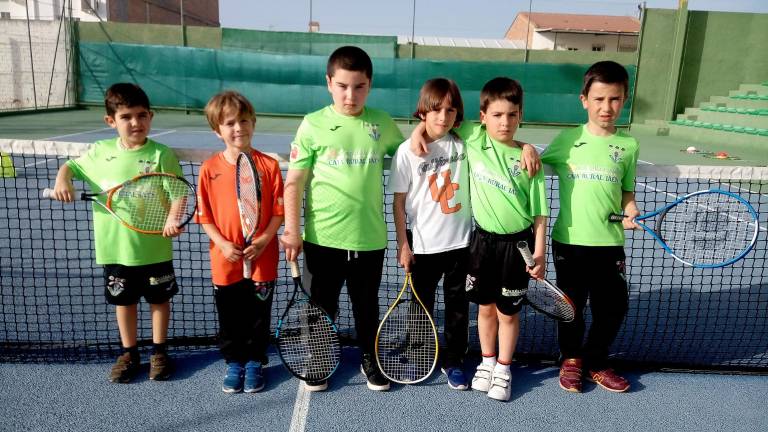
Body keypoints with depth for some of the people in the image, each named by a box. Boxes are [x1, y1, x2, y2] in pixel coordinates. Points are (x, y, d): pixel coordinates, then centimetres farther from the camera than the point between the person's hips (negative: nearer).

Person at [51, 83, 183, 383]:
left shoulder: (162, 155, -10)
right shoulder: (100, 152, 0)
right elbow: (71, 165, 17)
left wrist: (174, 219, -30)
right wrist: (62, 181, -4)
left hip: (154, 247, -3)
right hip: (115, 247, 3)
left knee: (159, 299, 12)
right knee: (124, 301, 16)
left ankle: (159, 352, 30)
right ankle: (129, 353, 33)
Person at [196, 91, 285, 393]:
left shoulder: (269, 165, -5)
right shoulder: (210, 169, -3)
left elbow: (279, 211, -3)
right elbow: (204, 215, 1)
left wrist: (263, 241, -14)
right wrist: (223, 244, -12)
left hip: (262, 259, -1)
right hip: (225, 260, 1)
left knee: (258, 316, 12)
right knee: (229, 317, 14)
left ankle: (254, 363, 32)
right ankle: (234, 363, 34)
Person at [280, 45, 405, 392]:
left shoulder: (383, 124, 1)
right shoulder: (314, 124, -5)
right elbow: (294, 182, -4)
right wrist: (292, 231, -8)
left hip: (370, 237, 2)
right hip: (322, 237, -1)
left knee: (367, 304, 18)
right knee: (322, 304, 15)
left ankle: (370, 359, 39)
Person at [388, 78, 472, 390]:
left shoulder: (463, 143, -2)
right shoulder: (408, 150, -9)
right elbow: (399, 201, -5)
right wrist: (402, 244, -6)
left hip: (460, 241, 2)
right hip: (423, 245, -2)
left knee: (458, 305, 12)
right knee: (422, 305, 15)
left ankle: (454, 362, 29)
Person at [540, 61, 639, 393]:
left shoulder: (628, 146, 4)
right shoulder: (567, 139, -1)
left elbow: (627, 193, 10)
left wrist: (631, 213, -9)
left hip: (610, 243, 2)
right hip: (569, 241, -1)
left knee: (613, 306, 9)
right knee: (571, 305, 13)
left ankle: (595, 362, 33)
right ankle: (571, 359, 36)